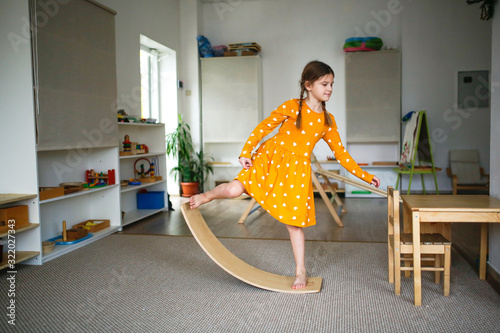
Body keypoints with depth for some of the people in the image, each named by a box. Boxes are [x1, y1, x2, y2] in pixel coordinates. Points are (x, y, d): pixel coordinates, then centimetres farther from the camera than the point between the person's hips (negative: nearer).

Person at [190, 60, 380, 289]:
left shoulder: (328, 121, 6)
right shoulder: (292, 107, -4)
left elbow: (340, 153, 11)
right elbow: (264, 128, -5)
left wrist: (365, 177, 9)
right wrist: (246, 152, -13)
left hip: (297, 170, 2)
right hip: (270, 158, -2)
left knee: (295, 223, 3)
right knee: (234, 189, -17)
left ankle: (301, 271, 20)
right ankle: (206, 196, 19)